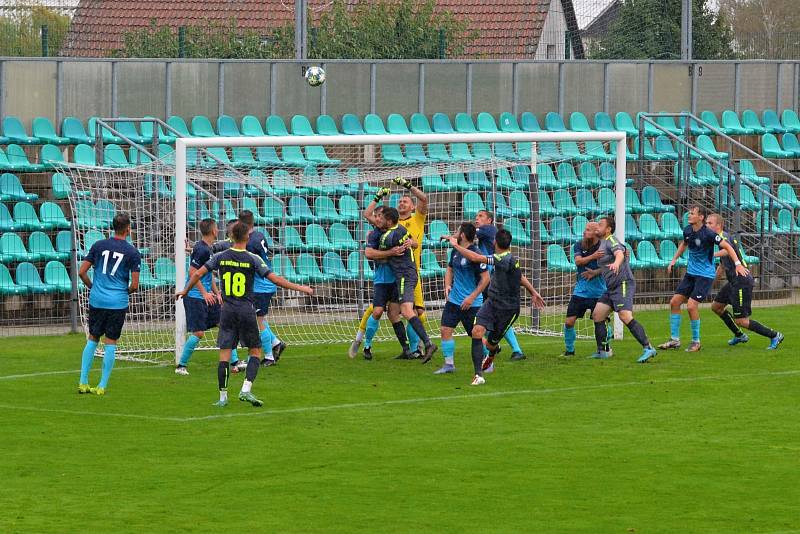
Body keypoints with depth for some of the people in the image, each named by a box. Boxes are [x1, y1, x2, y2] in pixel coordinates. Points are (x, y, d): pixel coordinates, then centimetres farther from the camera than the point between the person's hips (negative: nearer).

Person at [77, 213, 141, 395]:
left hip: (97, 300, 2)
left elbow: (82, 272, 2)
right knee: (110, 344, 4)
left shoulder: (99, 245, 2)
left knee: (92, 340, 14)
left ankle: (83, 382, 10)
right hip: (118, 303, -2)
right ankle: (102, 386, 3)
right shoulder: (133, 253, -5)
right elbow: (134, 285, -7)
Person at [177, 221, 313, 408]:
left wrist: (185, 291, 20)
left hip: (227, 309, 2)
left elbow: (198, 274, 2)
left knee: (224, 354, 4)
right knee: (255, 351, 9)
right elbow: (275, 279, -10)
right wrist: (300, 288, -1)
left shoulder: (220, 257, 1)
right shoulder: (252, 259, -7)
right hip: (247, 309, -2)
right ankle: (246, 389, -8)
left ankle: (223, 397, 4)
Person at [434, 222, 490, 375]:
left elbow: (485, 279, -16)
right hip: (454, 299, 7)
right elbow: (450, 269, 23)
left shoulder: (475, 254, -17)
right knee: (445, 329, -1)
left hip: (471, 303, -7)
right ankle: (449, 364, 7)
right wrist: (447, 285, 3)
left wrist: (472, 297, -18)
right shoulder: (455, 252, 6)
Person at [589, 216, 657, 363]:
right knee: (597, 314, 7)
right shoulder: (602, 243, 21)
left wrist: (616, 263, -50)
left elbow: (619, 253, -30)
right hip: (611, 288, 10)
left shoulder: (611, 240, -8)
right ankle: (602, 351, 14)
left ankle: (647, 348, -26)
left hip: (623, 284, -10)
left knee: (625, 316, -23)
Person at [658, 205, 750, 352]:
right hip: (690, 273, 7)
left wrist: (737, 264, -24)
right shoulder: (687, 230, 1)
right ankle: (674, 340, 12)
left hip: (705, 275, -7)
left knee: (691, 306, -16)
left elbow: (727, 246, -16)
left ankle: (696, 341, 1)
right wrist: (674, 260, 20)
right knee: (674, 302, 2)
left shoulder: (708, 234, -20)